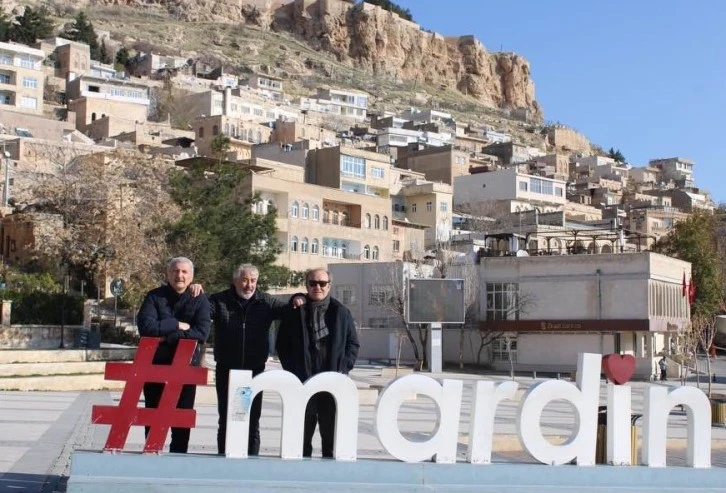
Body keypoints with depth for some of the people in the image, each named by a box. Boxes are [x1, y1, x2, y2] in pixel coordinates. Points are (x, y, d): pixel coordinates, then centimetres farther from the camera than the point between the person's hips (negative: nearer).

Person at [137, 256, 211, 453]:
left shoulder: (199, 300, -1)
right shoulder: (154, 296, -1)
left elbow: (201, 332, -14)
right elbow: (146, 326, -15)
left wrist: (168, 336, -19)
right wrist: (177, 325, -16)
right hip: (155, 365, 0)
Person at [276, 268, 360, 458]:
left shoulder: (341, 312, 6)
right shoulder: (294, 312, 5)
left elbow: (353, 343, 8)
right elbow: (282, 344, 9)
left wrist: (343, 368, -4)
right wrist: (291, 370, -1)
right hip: (302, 382, 0)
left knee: (331, 433, 5)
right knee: (302, 433, 6)